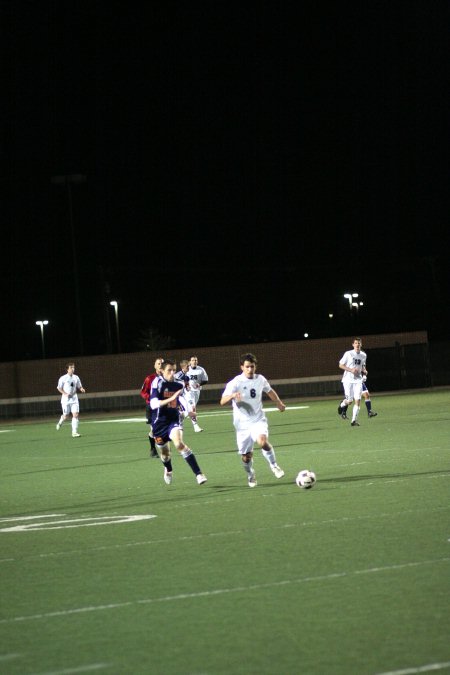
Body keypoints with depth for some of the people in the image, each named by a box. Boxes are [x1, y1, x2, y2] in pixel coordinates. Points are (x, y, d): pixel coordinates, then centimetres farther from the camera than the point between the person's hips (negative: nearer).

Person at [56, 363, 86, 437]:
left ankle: (74, 432, -6)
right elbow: (59, 388, -2)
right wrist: (65, 394, -17)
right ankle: (60, 423, 37)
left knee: (76, 414, -9)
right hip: (66, 399, -3)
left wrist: (82, 389, -7)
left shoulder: (76, 377, 6)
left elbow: (79, 387, 17)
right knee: (66, 416, 2)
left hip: (74, 398, 3)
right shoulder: (63, 378, -6)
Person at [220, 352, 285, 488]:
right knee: (246, 456, 4)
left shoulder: (260, 379, 0)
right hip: (242, 424, -1)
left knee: (263, 442, -28)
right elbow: (222, 401, -23)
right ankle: (250, 476, 35)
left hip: (258, 420, 1)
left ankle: (274, 465, -4)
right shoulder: (235, 383, -13)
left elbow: (269, 391, 22)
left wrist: (279, 403, 28)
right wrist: (232, 395, -42)